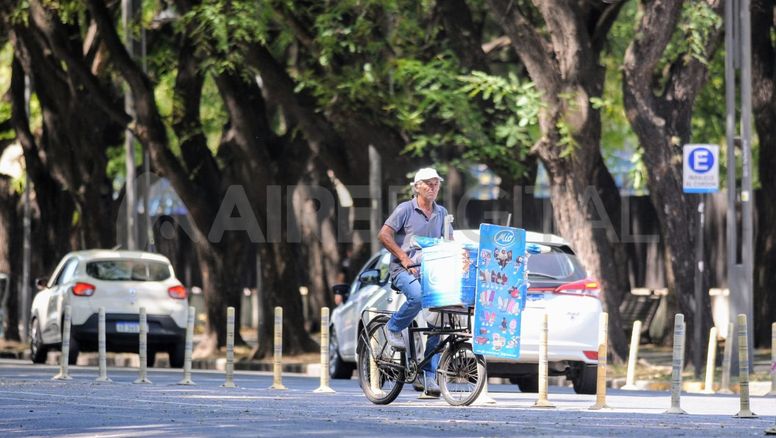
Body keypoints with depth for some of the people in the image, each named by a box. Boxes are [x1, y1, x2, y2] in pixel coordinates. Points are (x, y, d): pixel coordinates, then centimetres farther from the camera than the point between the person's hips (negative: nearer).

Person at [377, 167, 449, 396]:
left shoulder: (441, 213, 14)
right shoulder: (406, 209, -1)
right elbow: (384, 235, -5)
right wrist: (404, 258, -12)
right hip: (404, 269, -5)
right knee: (418, 296, -36)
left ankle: (430, 375, -3)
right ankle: (393, 328, -7)